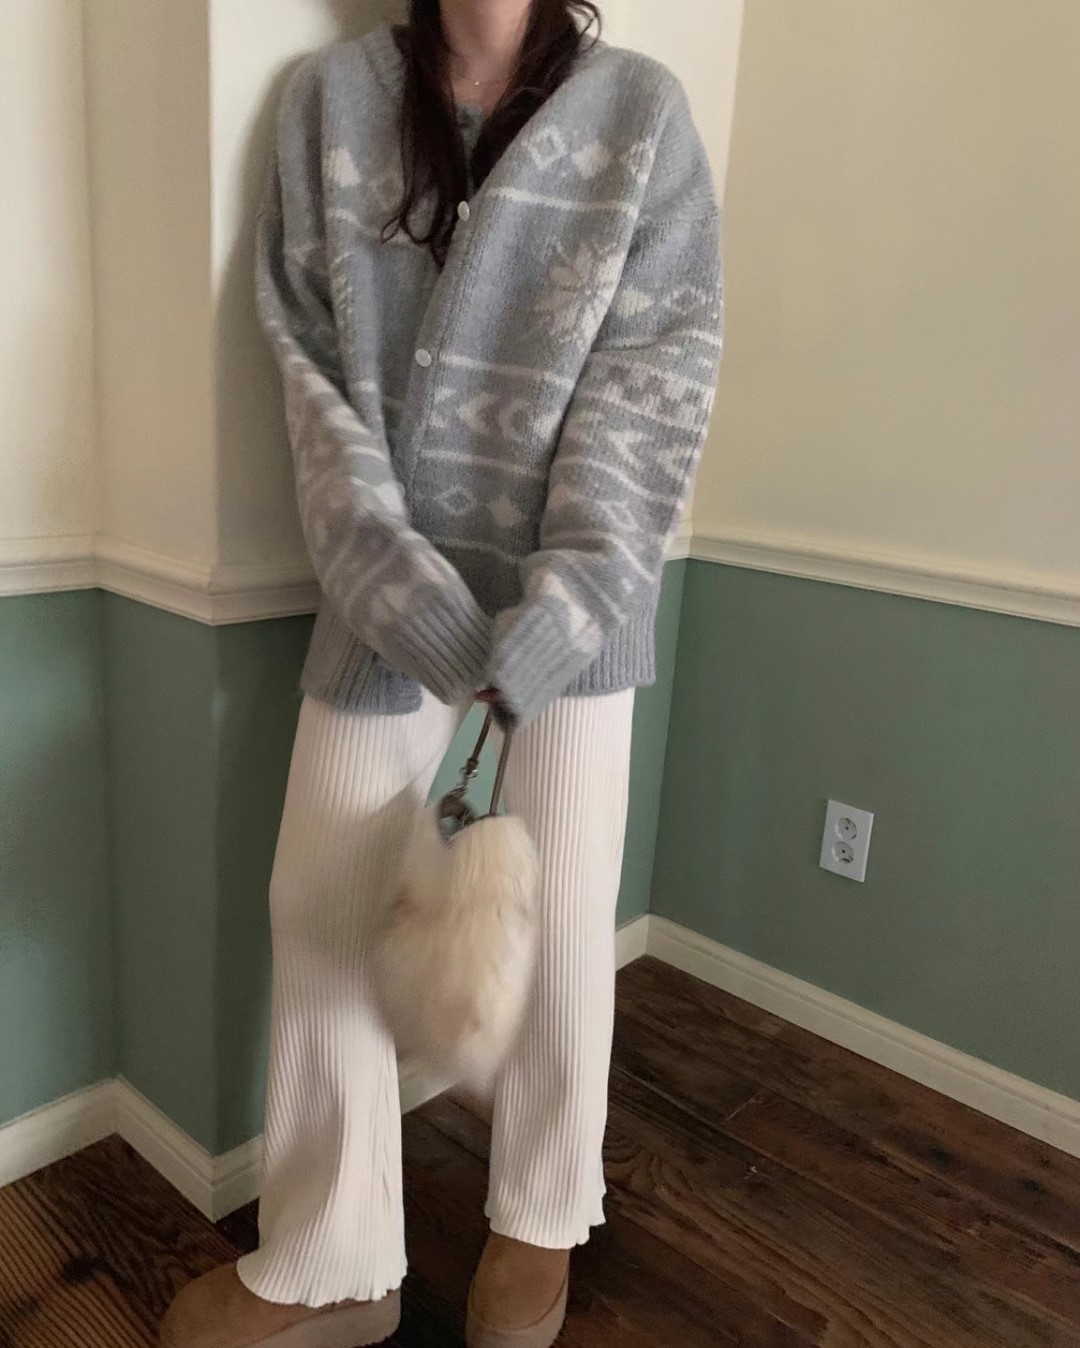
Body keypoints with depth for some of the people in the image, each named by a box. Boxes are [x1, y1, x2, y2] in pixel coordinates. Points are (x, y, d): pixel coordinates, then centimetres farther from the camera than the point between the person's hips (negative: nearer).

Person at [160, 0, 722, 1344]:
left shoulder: (642, 108, 2)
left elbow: (657, 370, -6)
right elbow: (312, 363, -1)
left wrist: (556, 608, -18)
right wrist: (403, 588, -14)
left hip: (572, 587, -1)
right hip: (388, 587, 2)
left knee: (560, 915, 6)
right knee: (322, 906, 5)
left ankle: (544, 1220, 33)